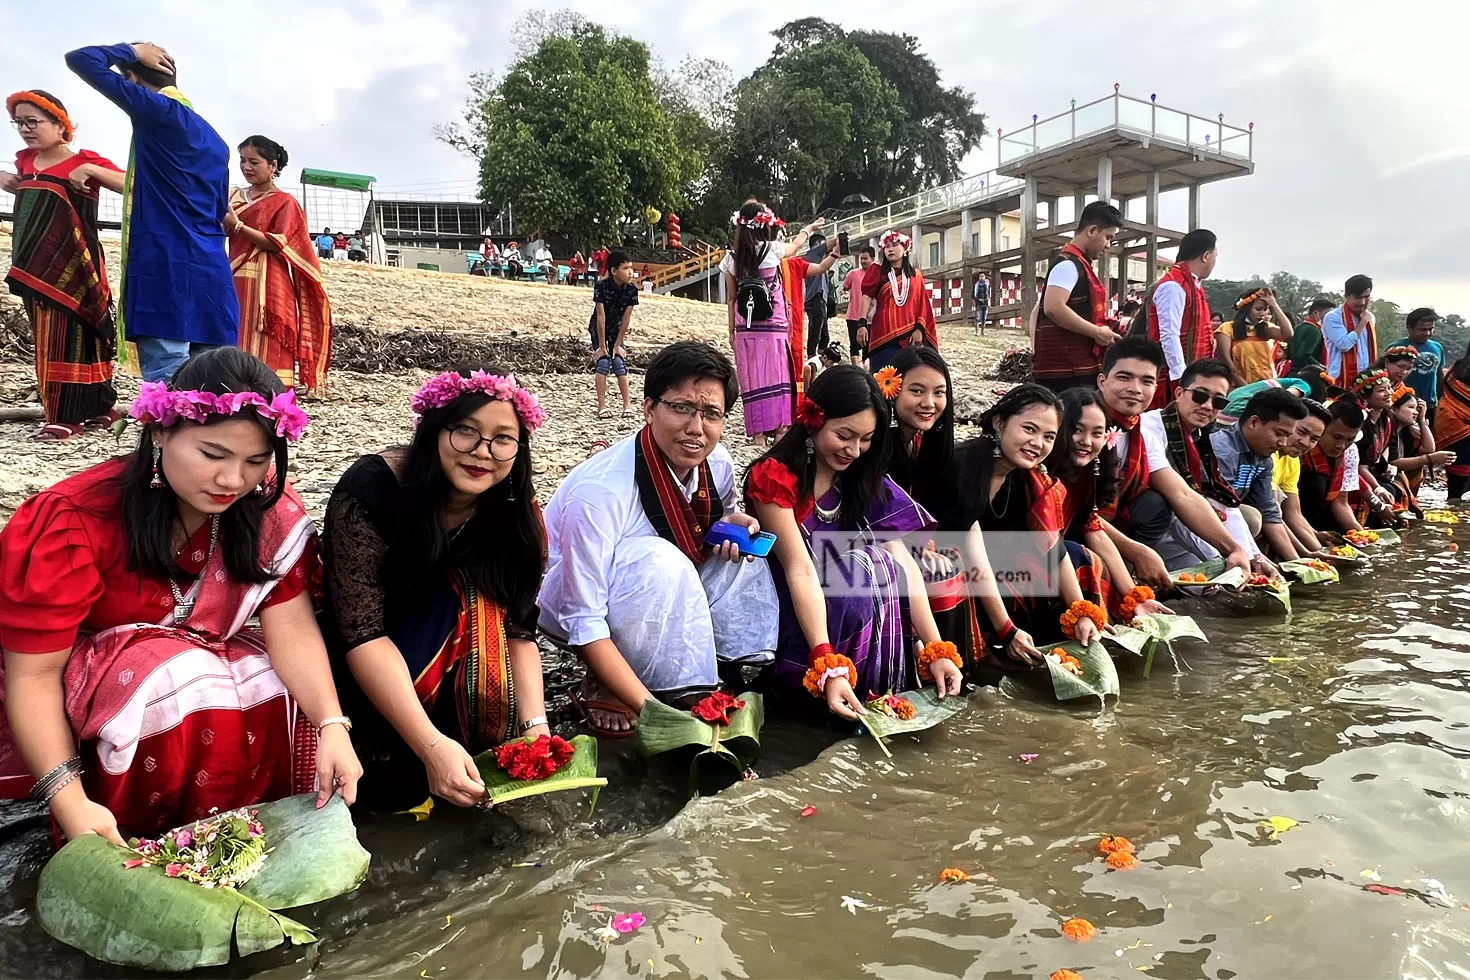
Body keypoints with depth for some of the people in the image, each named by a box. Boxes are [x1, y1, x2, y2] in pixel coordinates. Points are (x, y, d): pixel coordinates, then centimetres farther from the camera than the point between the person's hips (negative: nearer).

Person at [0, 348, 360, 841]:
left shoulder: (270, 508, -15)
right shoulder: (77, 521, -24)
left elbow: (292, 628, -19)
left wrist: (332, 727, -34)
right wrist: (69, 798, -33)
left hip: (206, 663, 4)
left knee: (304, 700, -22)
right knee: (182, 683, -33)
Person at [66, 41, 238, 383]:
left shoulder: (158, 110, -1)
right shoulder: (214, 138, 21)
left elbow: (80, 59, 0)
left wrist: (132, 51, 14)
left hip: (167, 269, -8)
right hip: (211, 274, 8)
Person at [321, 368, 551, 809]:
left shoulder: (518, 512, -13)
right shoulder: (371, 487, -26)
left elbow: (518, 630, -13)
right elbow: (362, 633, -30)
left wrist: (535, 724, -29)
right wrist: (431, 744, -39)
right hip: (360, 669, -3)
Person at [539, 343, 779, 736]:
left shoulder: (718, 464, -13)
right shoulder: (600, 491, -33)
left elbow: (723, 513, 12)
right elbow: (584, 624, -32)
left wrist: (734, 523, -13)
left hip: (657, 600, 7)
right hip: (564, 600, -6)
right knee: (659, 563, -35)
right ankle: (605, 689, -16)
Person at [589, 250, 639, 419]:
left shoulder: (632, 290, -18)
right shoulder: (601, 287, -27)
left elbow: (626, 319, -13)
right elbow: (601, 316, -25)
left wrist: (617, 345, -11)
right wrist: (602, 346, -21)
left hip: (617, 330, 3)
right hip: (598, 329, -2)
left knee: (620, 363, -7)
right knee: (603, 363, -12)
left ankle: (627, 404, -3)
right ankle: (602, 406, -9)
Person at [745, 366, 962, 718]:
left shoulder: (865, 482, 0)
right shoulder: (773, 478, -18)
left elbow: (903, 565, -11)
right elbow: (801, 571, -27)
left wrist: (937, 650, -22)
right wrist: (829, 668, -36)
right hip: (785, 612, -5)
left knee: (880, 569, -24)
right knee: (869, 571, -28)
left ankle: (887, 696, -9)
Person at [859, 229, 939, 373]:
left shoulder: (915, 275, 14)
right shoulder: (877, 271, 9)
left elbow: (922, 306, 11)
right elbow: (867, 297, 0)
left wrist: (919, 329, -2)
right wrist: (862, 324, -13)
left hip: (909, 334, 2)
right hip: (883, 332, -2)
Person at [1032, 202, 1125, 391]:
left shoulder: (1079, 264, 21)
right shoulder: (1068, 263, -11)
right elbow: (1053, 308, -25)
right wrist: (1097, 332, -16)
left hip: (1076, 368, 10)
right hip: (1065, 370, -10)